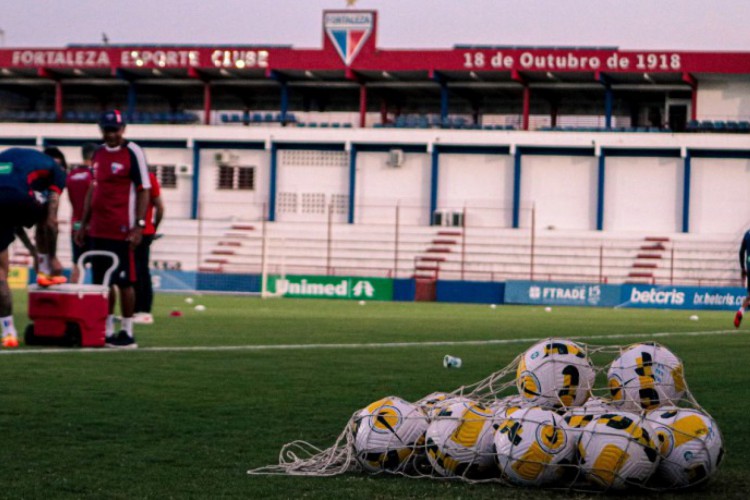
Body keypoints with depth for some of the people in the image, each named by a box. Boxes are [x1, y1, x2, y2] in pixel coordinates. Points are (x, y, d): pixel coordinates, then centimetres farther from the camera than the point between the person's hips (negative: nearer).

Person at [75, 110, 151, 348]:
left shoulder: (132, 152, -7)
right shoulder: (98, 153, 14)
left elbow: (144, 191, -9)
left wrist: (139, 225, -15)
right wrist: (84, 223, 19)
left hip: (122, 231, -7)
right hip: (98, 230, 7)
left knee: (123, 281, -3)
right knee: (102, 281, 9)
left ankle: (127, 333, 3)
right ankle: (106, 330, 16)